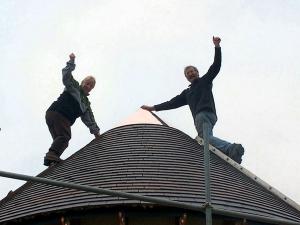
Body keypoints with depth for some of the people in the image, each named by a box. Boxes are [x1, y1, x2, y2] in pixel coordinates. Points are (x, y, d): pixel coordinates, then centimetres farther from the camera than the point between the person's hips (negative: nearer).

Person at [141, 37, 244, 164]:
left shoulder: (205, 81, 21)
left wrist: (217, 47, 1)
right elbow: (173, 103, 37)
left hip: (205, 113, -7)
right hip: (199, 116, 7)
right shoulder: (187, 92, 37)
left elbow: (216, 65, 10)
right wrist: (153, 108, 36)